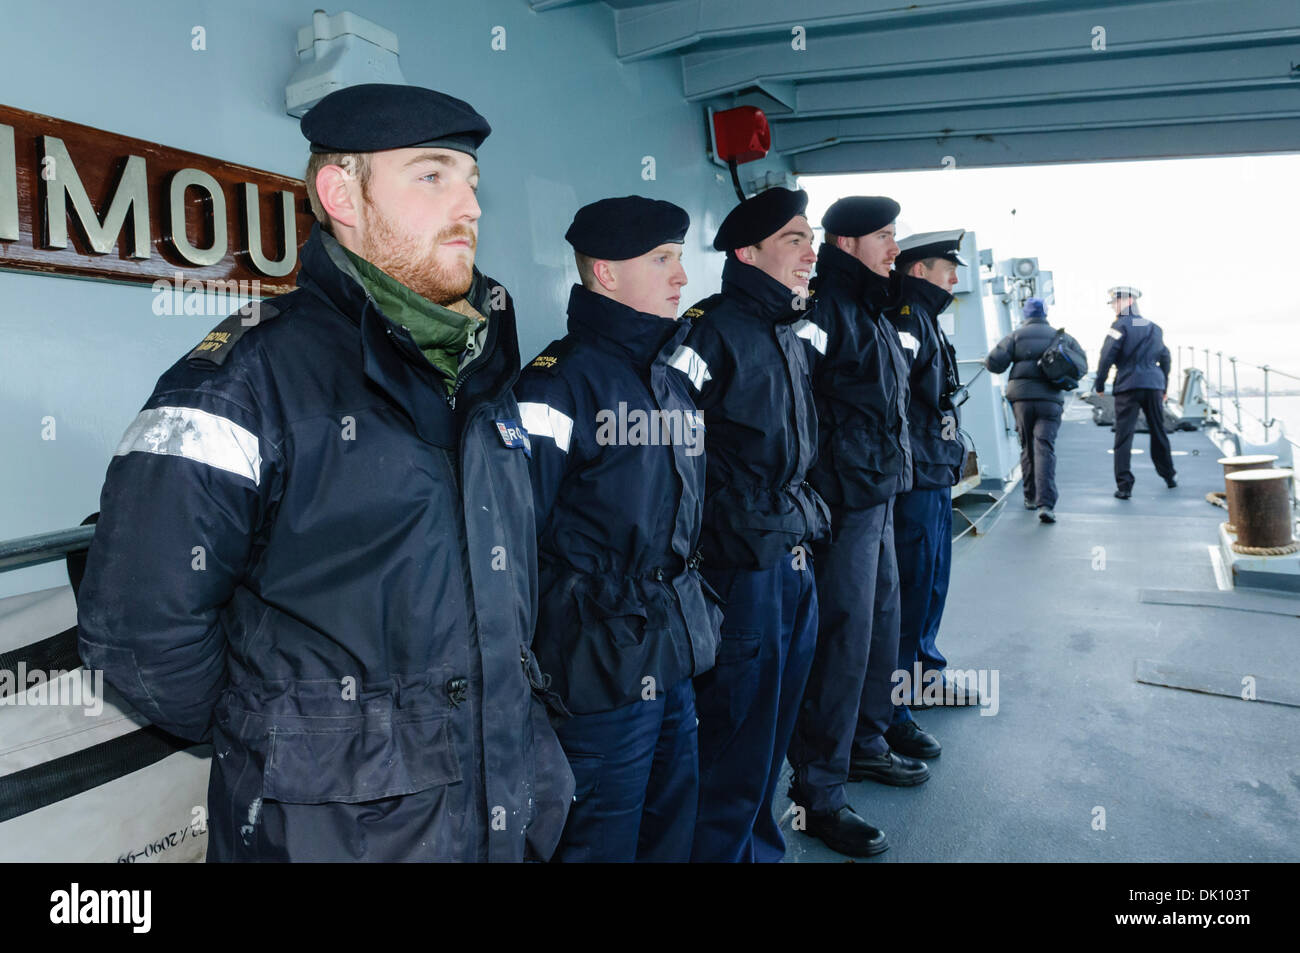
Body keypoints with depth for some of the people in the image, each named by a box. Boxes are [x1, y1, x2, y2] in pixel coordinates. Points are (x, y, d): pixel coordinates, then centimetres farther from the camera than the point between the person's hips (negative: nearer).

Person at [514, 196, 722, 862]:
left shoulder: (673, 380, 12)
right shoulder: (560, 381, -15)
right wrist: (531, 680, -15)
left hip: (675, 665, 8)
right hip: (601, 676, -8)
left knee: (673, 837, 20)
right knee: (602, 844, 8)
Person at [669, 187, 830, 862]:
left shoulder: (794, 332, 13)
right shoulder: (714, 329, -14)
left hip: (795, 561, 8)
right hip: (742, 570, -8)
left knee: (773, 734, 21)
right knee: (737, 750, 3)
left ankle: (761, 846, 39)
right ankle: (722, 847, 23)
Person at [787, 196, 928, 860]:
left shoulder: (872, 311, 18)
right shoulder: (824, 308, -14)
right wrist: (814, 502, -23)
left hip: (879, 499, 10)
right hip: (842, 505, -10)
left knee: (880, 624, 18)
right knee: (842, 641, -5)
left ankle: (865, 744, 37)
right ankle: (818, 794, 8)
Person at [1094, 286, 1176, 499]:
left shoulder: (1121, 325, -5)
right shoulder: (1154, 327, 16)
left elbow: (1107, 356, -13)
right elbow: (1164, 357, 22)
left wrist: (1100, 384, -4)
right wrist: (1164, 387, 30)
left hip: (1128, 386, -6)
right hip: (1154, 385, 6)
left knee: (1123, 435, -5)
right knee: (1158, 431, 18)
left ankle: (1124, 485, -11)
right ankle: (1169, 476, 31)